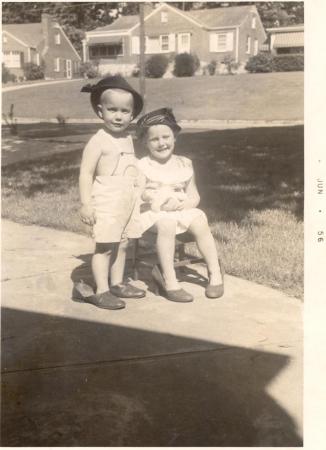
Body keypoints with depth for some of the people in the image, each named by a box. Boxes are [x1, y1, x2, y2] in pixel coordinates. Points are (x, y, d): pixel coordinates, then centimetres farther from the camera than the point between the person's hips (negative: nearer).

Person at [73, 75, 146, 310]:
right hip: (106, 203, -7)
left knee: (122, 245, 12)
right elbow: (86, 173, -14)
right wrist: (86, 204, -19)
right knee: (105, 247, -3)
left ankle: (117, 284, 24)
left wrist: (138, 196, 18)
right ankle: (101, 291, 4)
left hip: (128, 202, 7)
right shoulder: (99, 141, -12)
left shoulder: (128, 139, 11)